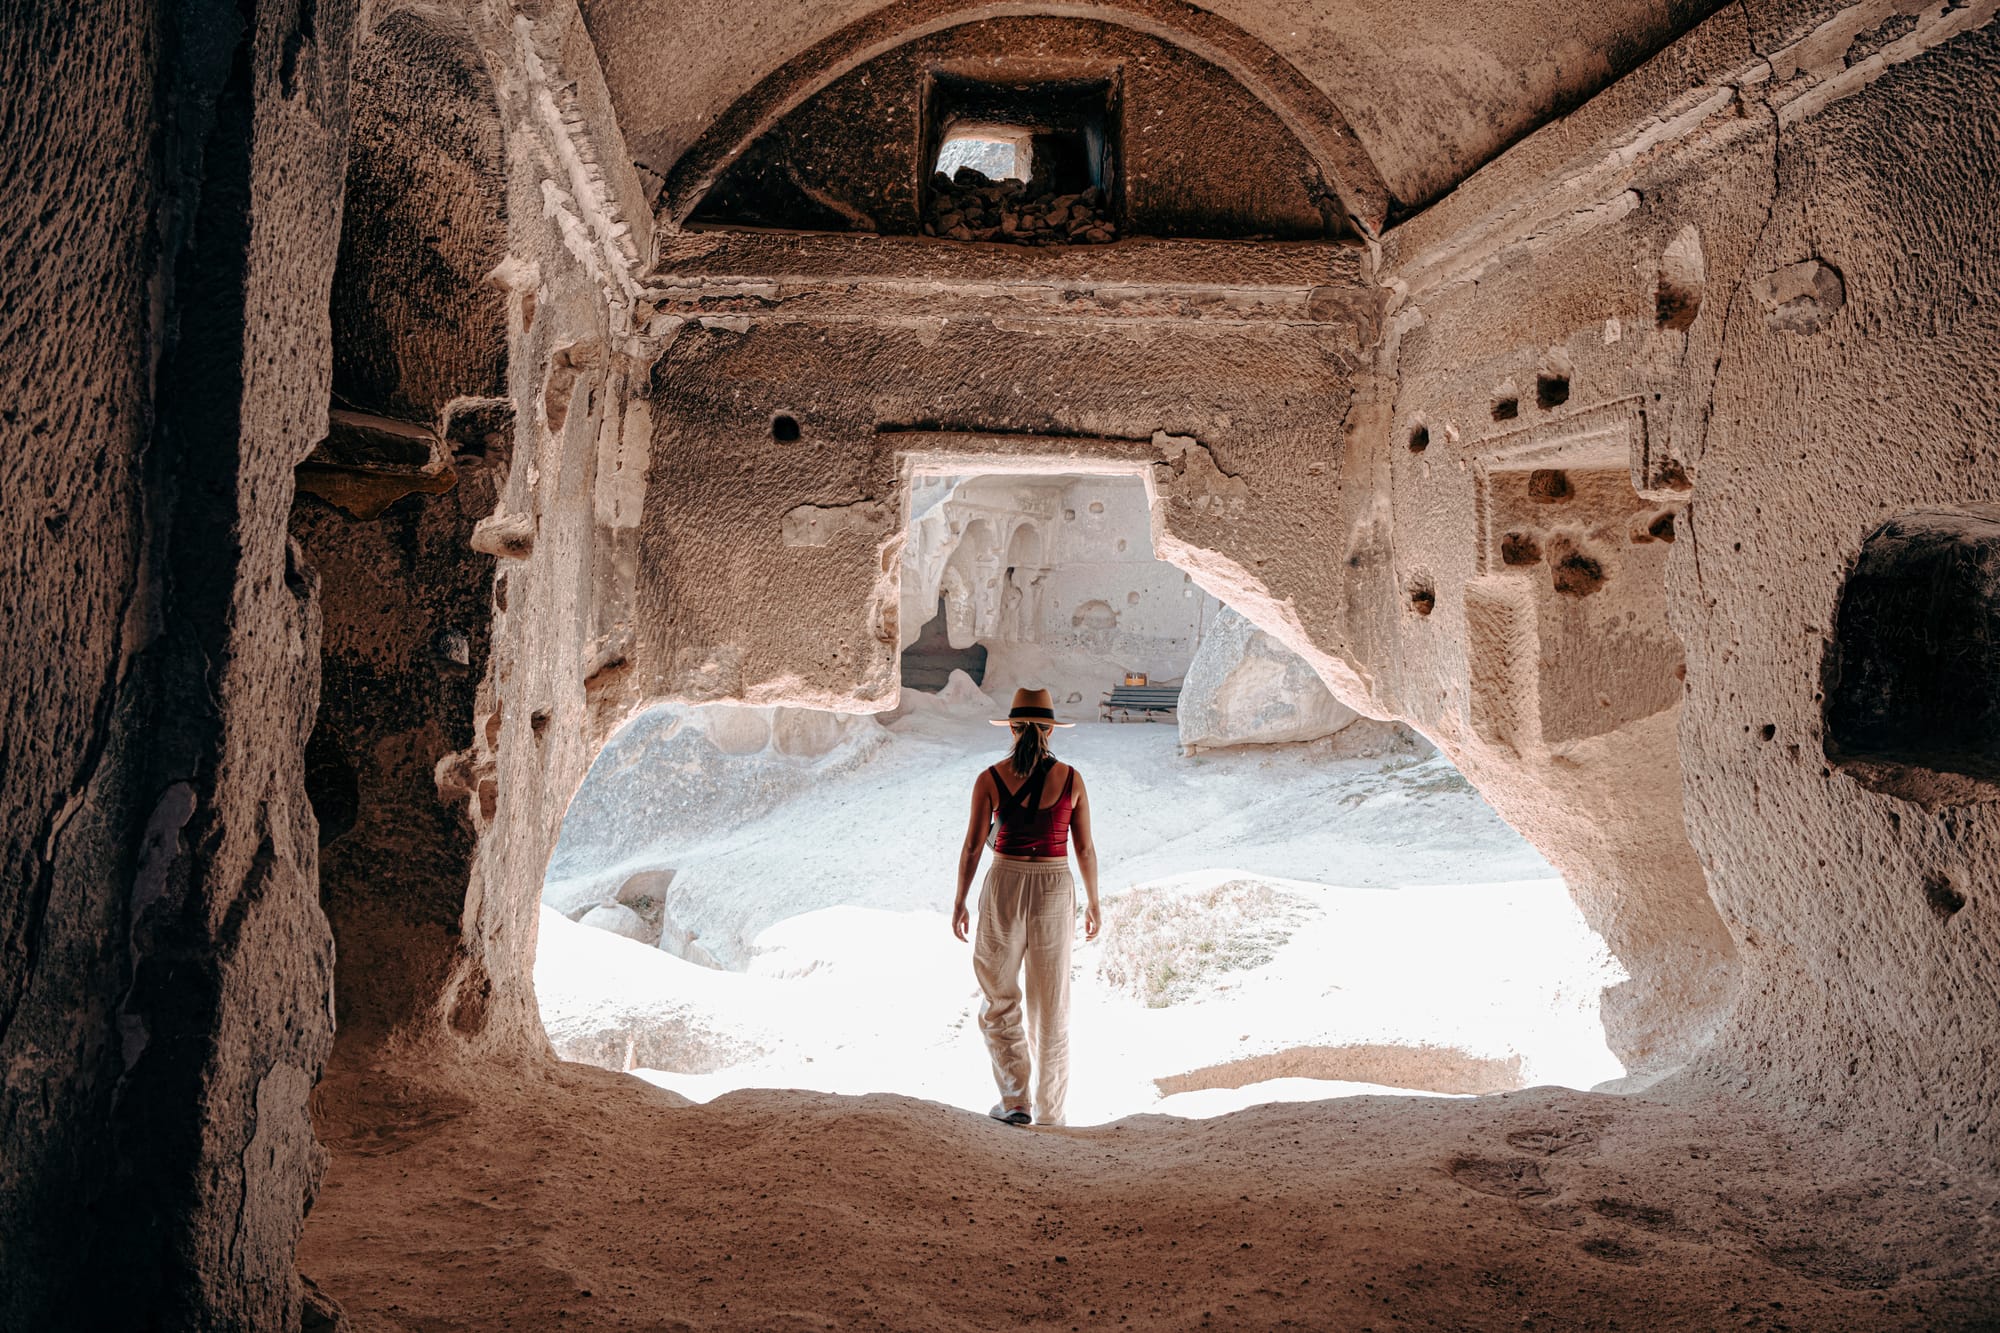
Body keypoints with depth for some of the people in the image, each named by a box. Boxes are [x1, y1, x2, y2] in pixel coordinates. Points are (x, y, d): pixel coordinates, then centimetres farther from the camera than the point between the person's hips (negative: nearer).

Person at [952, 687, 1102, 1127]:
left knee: (999, 1000, 15)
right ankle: (1050, 1112, 20)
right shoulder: (1071, 778, -3)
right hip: (1054, 891, 1)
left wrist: (959, 902, 6)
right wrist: (1093, 902, 13)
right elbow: (1085, 848, 1)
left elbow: (972, 846, -5)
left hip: (1004, 889, -1)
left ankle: (1014, 1101, 7)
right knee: (1051, 1006, 12)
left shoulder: (990, 779, -6)